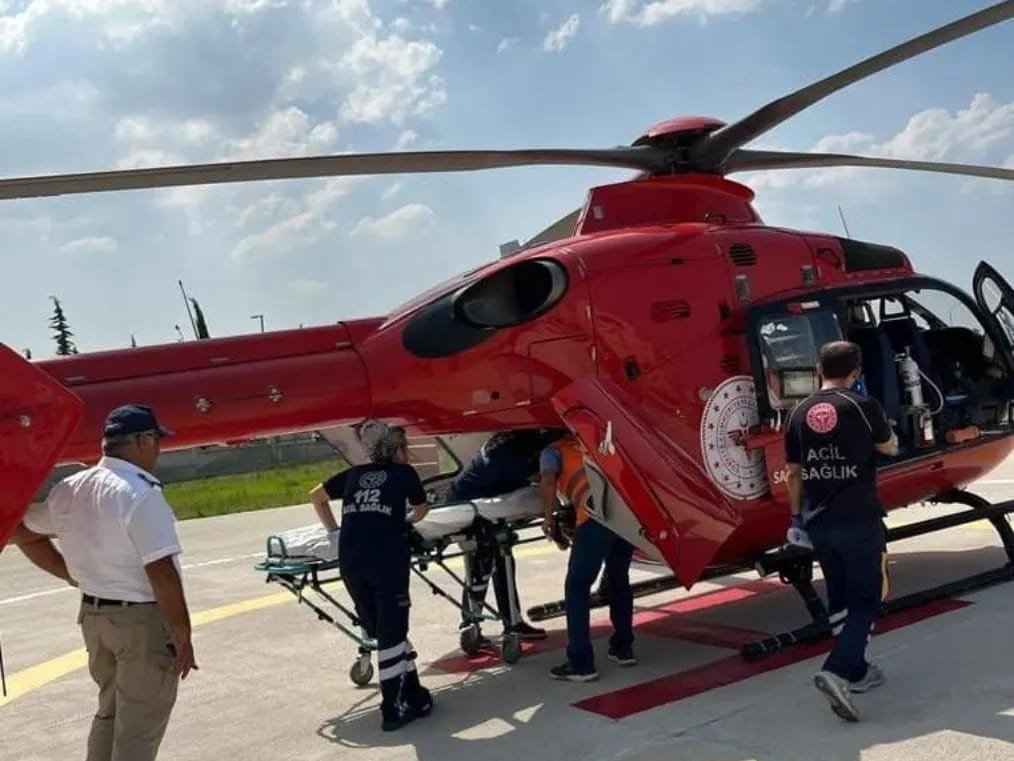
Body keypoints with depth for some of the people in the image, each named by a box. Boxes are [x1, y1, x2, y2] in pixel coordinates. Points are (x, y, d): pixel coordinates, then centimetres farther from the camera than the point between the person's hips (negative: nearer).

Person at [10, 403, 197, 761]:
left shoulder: (70, 488, 3)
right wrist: (183, 636, -15)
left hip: (93, 614, 8)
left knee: (110, 711, 24)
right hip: (142, 620, -8)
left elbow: (23, 532, 18)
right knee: (138, 727, 4)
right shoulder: (140, 494, -20)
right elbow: (161, 574, -23)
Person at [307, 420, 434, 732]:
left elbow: (316, 495, 34)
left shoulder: (354, 474, 24)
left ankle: (413, 695, 22)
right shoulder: (404, 472, 16)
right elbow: (422, 509, 29)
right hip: (387, 555, -4)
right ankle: (393, 709, 6)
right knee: (391, 630, 3)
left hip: (349, 557, 4)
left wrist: (333, 528, 39)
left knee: (379, 628, 14)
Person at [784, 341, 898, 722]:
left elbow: (794, 473, 9)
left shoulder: (800, 412, 4)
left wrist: (796, 518, 17)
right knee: (866, 599, 2)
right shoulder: (863, 406, -9)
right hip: (859, 521, -5)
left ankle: (856, 670, 28)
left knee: (839, 598, 18)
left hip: (818, 523, 5)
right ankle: (837, 670, -15)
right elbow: (890, 447, 9)